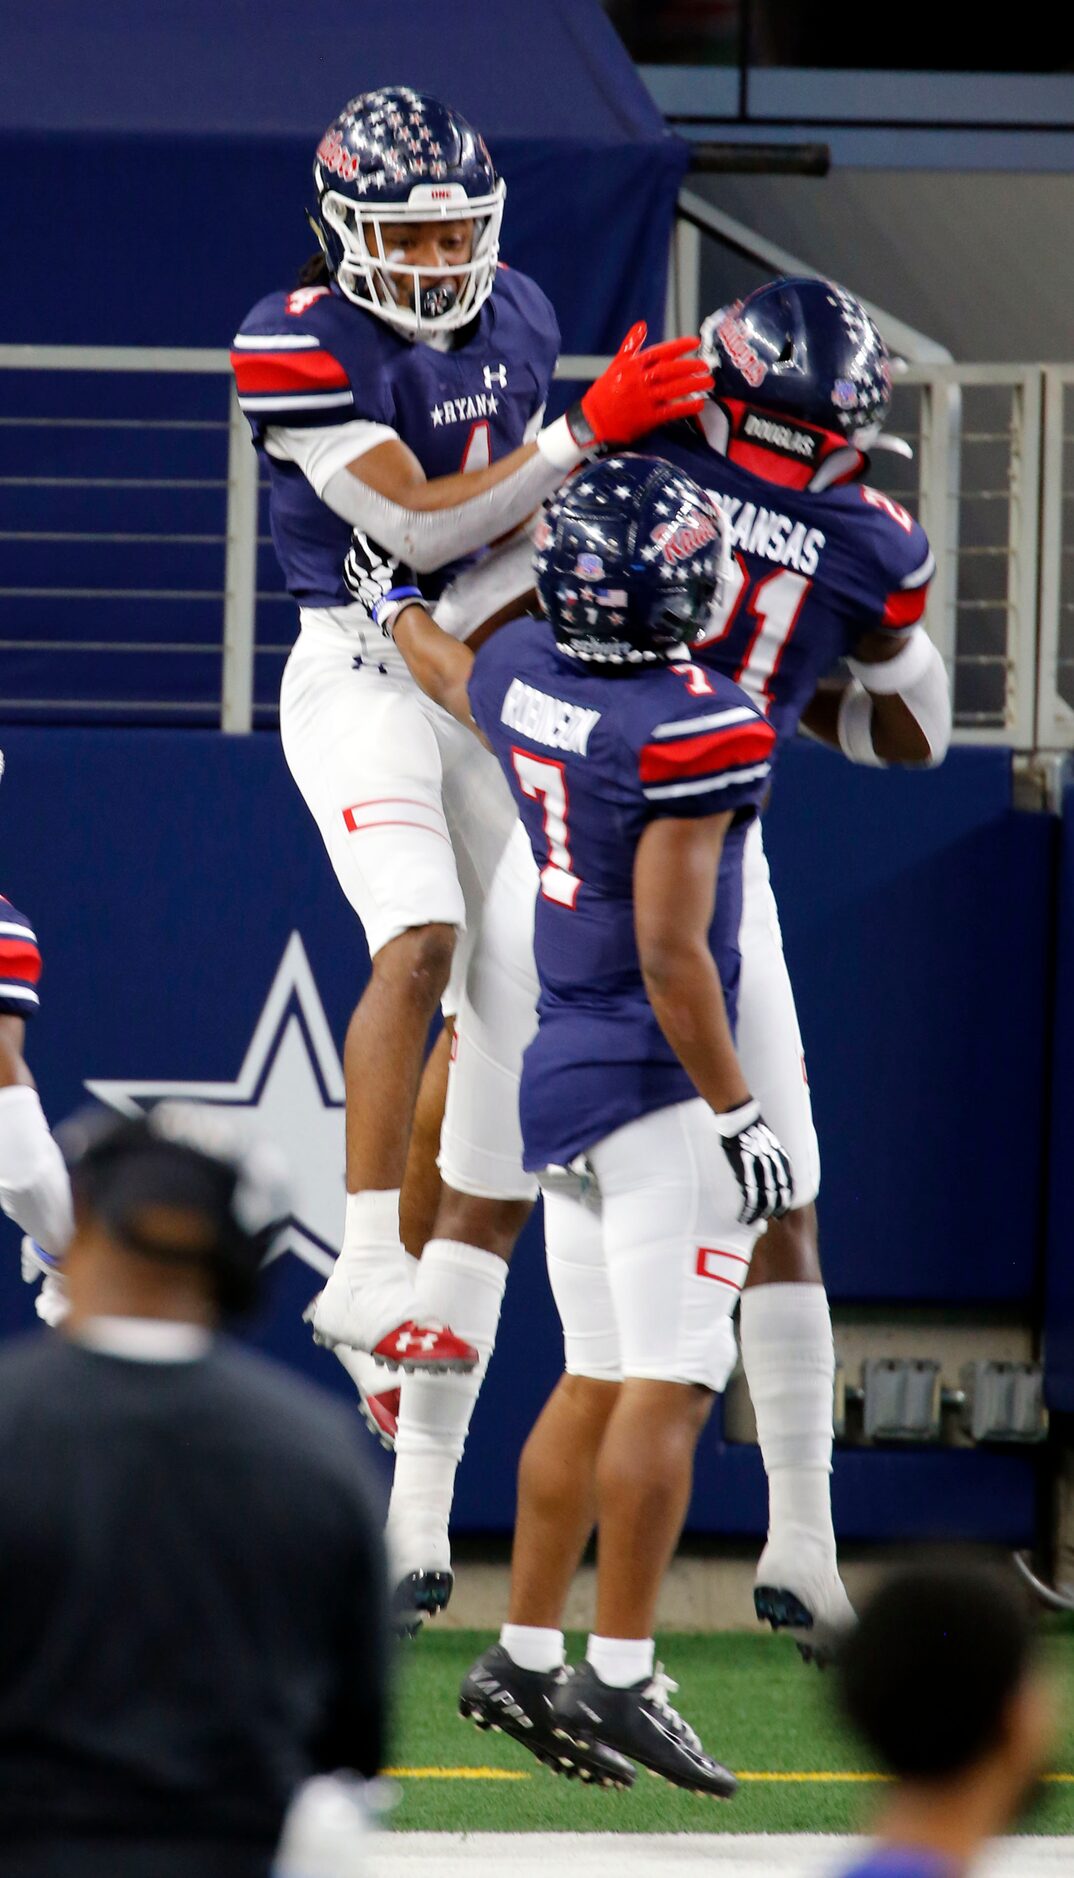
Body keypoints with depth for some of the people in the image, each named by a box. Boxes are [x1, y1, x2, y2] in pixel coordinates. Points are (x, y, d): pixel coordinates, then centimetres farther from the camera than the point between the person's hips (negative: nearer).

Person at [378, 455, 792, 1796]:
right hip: (655, 1085, -8)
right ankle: (620, 1680, -10)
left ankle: (524, 1658, 16)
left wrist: (396, 599, 51)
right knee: (667, 1386, -6)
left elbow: (439, 674, 29)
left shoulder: (520, 675, 3)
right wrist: (736, 1117, -15)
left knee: (601, 1383, 15)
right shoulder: (689, 731, -19)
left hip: (560, 1081, 8)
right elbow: (670, 952, -21)